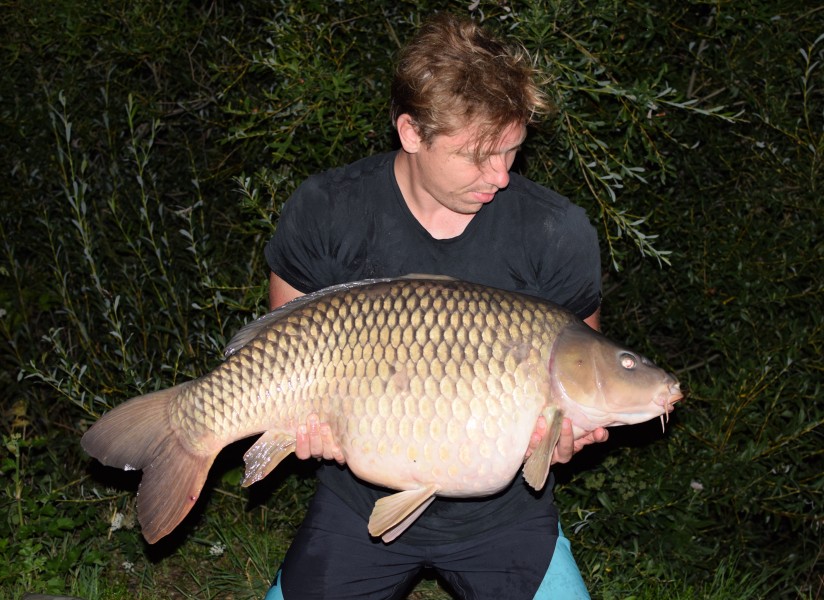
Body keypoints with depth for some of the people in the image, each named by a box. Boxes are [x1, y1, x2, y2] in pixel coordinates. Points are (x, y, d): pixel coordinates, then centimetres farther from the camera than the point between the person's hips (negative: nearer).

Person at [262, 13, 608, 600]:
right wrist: (307, 418, -17)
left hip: (502, 505, 0)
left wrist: (569, 427, -22)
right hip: (363, 497, 1)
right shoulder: (325, 212, -12)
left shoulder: (558, 233, -14)